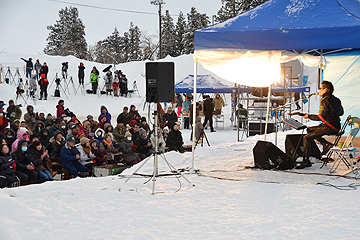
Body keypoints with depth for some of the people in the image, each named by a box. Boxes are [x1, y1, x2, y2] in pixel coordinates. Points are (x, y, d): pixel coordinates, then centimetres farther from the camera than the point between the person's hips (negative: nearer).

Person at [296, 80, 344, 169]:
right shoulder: (336, 100, 12)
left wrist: (309, 116, -8)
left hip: (330, 128, -10)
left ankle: (306, 161, -15)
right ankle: (326, 144, 7)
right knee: (309, 130, 20)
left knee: (306, 138, -13)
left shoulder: (325, 100, -15)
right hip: (336, 126, 10)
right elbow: (341, 112, 23)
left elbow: (321, 117, -18)